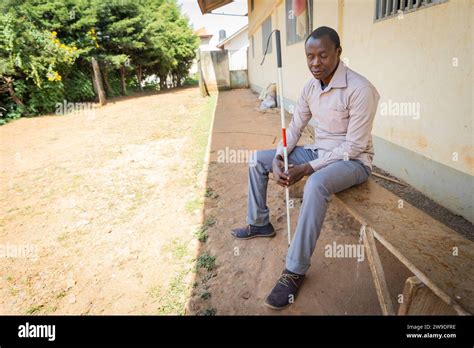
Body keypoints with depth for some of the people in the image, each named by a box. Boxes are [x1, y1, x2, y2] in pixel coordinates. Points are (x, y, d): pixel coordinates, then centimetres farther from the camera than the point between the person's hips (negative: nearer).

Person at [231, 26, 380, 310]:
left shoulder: (360, 90, -21)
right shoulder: (311, 87, 2)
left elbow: (353, 146, -22)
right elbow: (294, 128, 6)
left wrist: (308, 168, -26)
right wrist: (278, 158, -13)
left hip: (353, 160, -7)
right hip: (319, 152, 8)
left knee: (316, 184, -41)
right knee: (258, 160, 3)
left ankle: (296, 270, -25)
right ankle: (260, 223, 17)